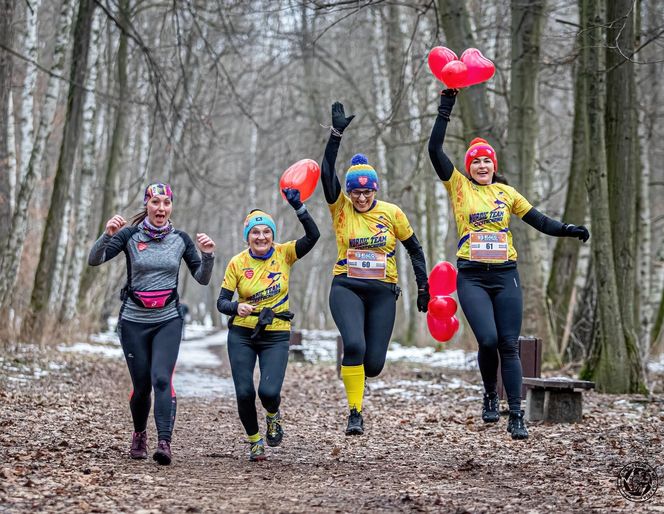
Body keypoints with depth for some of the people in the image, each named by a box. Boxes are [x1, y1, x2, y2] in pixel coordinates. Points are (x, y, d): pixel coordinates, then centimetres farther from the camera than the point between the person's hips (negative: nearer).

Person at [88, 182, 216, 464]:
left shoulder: (180, 239, 2)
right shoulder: (130, 235, -5)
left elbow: (202, 278, 6)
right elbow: (94, 260, -15)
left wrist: (208, 255, -14)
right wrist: (107, 235, -33)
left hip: (168, 321, 0)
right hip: (134, 321, 0)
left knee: (161, 379, -18)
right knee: (141, 385, 6)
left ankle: (164, 443, -23)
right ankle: (139, 435, 33)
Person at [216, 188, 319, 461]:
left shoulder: (284, 254, -3)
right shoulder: (237, 263, -4)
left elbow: (313, 235, -16)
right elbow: (221, 301, -3)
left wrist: (298, 206, -27)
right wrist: (237, 308, -25)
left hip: (276, 336, 0)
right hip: (242, 335, 1)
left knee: (269, 391, -17)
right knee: (244, 393, -5)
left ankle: (273, 417, 20)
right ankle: (254, 441, 22)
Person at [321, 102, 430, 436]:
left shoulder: (392, 213, 1)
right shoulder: (340, 208, -1)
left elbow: (414, 248, 11)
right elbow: (327, 173, -15)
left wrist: (423, 287, 7)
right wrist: (337, 133, -22)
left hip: (382, 292, 1)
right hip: (346, 288, -1)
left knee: (374, 365, -3)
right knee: (354, 344, -27)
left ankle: (352, 366, 37)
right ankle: (355, 413, -12)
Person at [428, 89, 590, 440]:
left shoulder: (506, 193, 12)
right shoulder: (459, 186, 5)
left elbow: (538, 220, 11)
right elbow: (434, 150, -4)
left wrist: (567, 230, -7)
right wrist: (445, 110, -7)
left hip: (505, 276, 2)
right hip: (472, 277, -2)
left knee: (509, 345, -2)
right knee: (488, 339, -17)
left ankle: (516, 417, 1)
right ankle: (490, 396, 11)